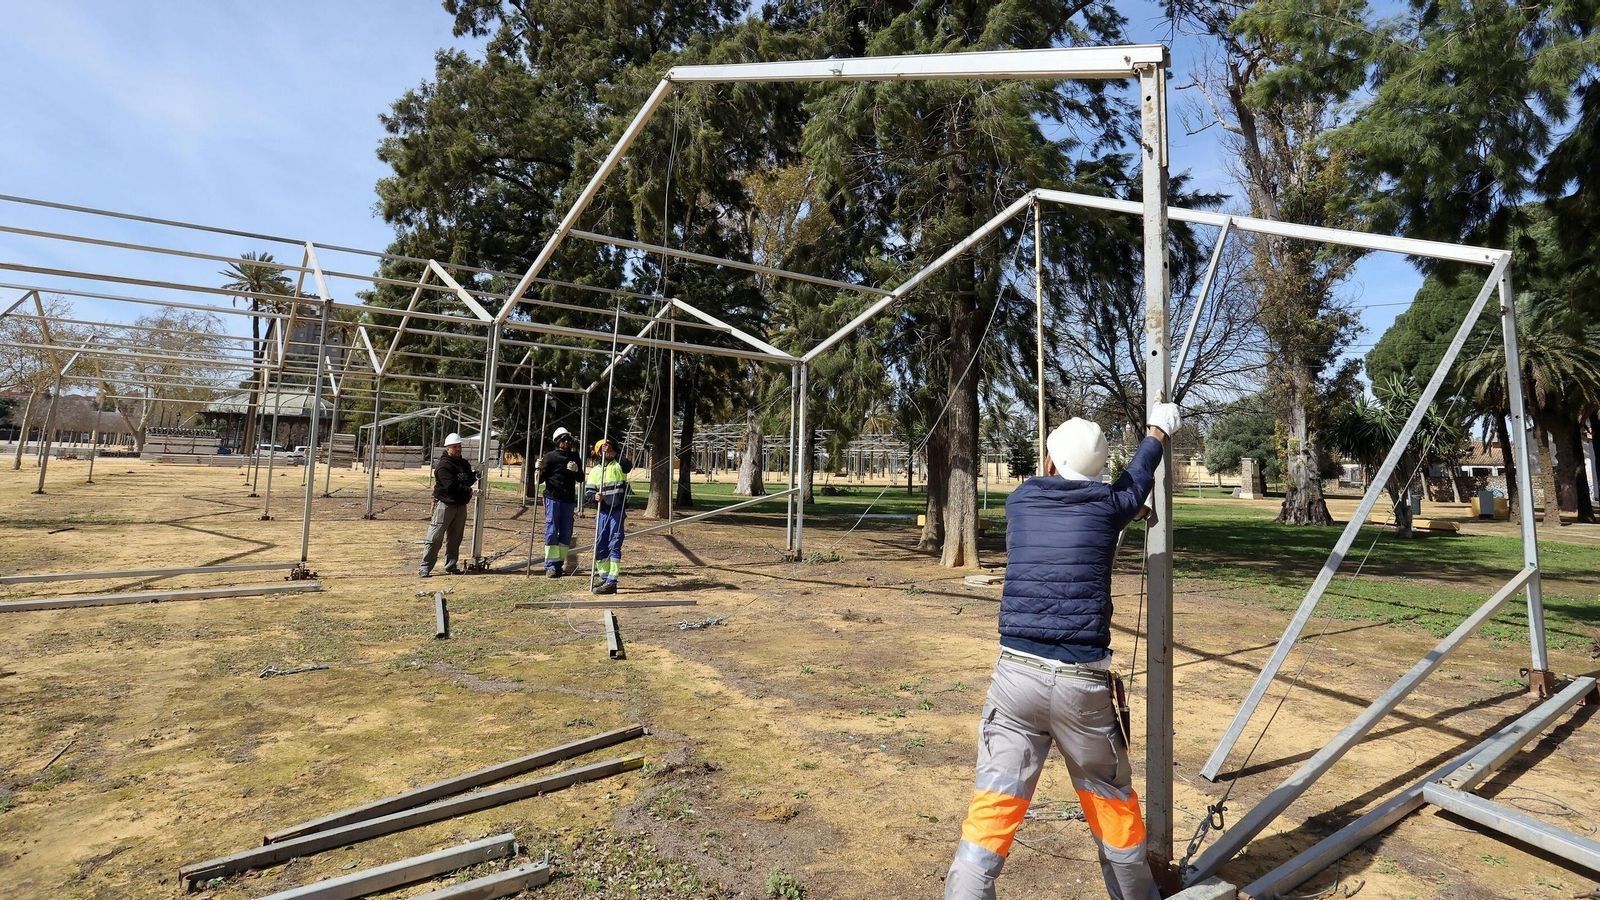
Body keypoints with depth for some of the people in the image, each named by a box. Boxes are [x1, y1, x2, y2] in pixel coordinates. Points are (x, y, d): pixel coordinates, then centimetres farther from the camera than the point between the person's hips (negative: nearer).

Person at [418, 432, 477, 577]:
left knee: (455, 538, 13)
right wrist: (467, 490, -17)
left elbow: (470, 480, 10)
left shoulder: (464, 463, 14)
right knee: (435, 538, -6)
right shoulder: (443, 465, -12)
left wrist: (474, 476, -11)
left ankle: (451, 565, 23)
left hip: (461, 505, 7)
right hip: (445, 504, -7)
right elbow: (451, 486, -21)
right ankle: (425, 568, -3)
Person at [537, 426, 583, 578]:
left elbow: (581, 478, 15)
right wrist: (539, 469, -22)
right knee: (551, 530, -6)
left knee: (566, 533, 6)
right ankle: (550, 566, -5)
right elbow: (540, 479, -1)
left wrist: (576, 470, -6)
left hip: (569, 499, 5)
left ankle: (560, 564, 14)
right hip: (553, 498, -5)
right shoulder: (550, 457, -1)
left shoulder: (575, 457, 13)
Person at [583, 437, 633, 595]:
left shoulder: (618, 465, 1)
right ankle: (605, 578, 25)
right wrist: (594, 497, -14)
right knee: (600, 547, 10)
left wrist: (614, 454, -28)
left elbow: (628, 466, -22)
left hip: (617, 511, -5)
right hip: (602, 512, 5)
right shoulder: (595, 470, 13)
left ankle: (612, 582, -9)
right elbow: (588, 492, 7)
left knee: (614, 546, -9)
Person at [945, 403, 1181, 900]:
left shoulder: (1020, 502, 7)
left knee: (992, 810, 2)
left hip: (1017, 674, 0)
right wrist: (1159, 430, 47)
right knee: (1113, 804, 22)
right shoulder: (1107, 507, 3)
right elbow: (1136, 480, 26)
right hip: (1083, 683, 0)